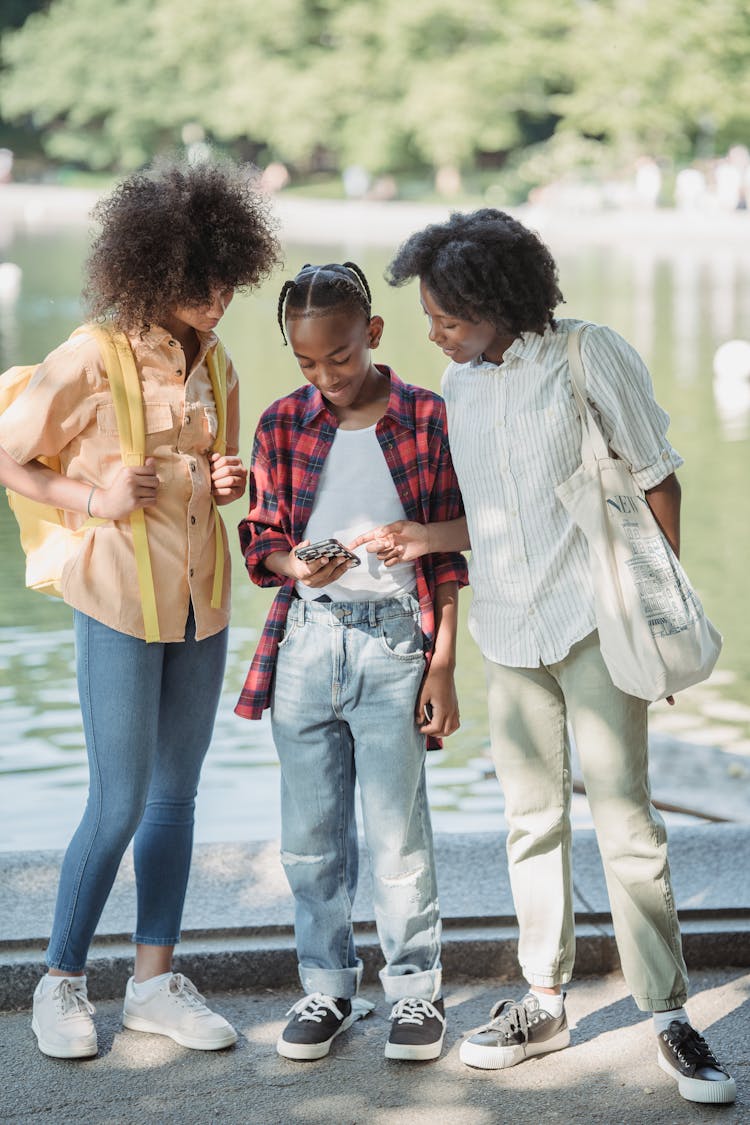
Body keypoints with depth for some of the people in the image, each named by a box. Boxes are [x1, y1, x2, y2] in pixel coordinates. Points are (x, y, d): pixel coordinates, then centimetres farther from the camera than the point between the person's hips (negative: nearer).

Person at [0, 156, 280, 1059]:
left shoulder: (213, 364, 8)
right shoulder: (92, 361, -12)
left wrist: (226, 483, -1)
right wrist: (91, 499, -17)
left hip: (201, 603, 6)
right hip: (118, 604, -6)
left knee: (176, 795, 10)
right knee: (119, 804, -4)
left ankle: (155, 982, 20)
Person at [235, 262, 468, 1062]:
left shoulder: (427, 419, -1)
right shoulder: (282, 424, 5)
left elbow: (449, 552, 0)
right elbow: (260, 540, 8)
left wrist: (443, 665, -3)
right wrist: (295, 566, -15)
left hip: (394, 642, -3)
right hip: (304, 642, 3)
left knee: (398, 831, 0)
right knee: (310, 833, 8)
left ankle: (415, 989, 16)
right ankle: (327, 987, 22)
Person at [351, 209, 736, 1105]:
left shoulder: (592, 356, -8)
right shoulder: (458, 384, 8)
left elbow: (656, 480, -3)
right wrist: (425, 537, -3)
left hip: (596, 624, -5)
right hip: (507, 629, 5)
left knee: (624, 817, -6)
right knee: (532, 818, 11)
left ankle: (668, 1014, 3)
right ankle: (544, 1001, 21)